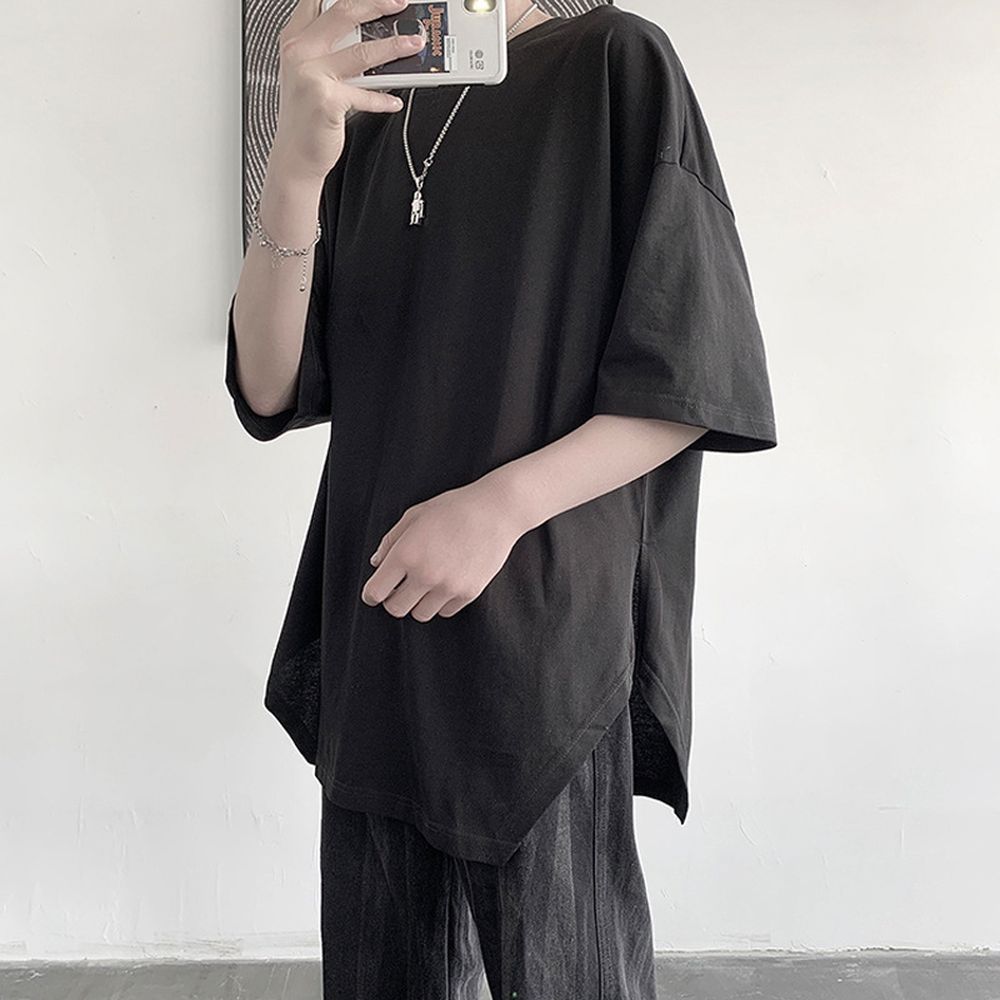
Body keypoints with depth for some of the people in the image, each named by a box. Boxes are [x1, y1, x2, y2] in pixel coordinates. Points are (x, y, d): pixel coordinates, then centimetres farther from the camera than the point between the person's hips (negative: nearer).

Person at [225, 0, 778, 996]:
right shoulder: (364, 123, 14)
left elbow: (700, 380, -5)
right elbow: (272, 390, 2)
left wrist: (503, 504, -18)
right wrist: (295, 168, -13)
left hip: (542, 632, -4)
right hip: (372, 645, 5)